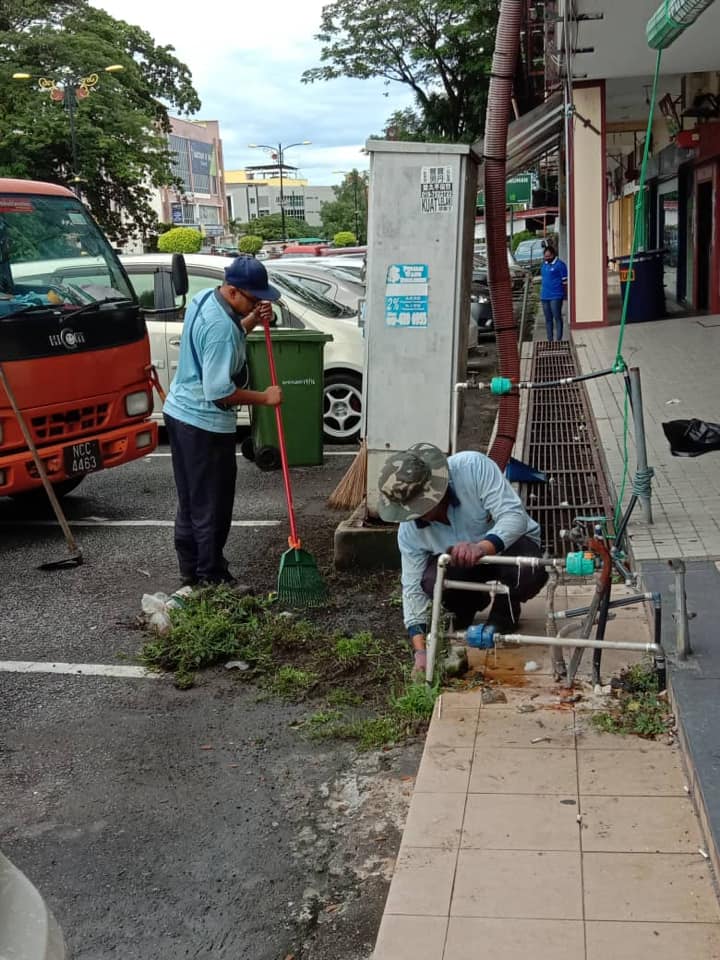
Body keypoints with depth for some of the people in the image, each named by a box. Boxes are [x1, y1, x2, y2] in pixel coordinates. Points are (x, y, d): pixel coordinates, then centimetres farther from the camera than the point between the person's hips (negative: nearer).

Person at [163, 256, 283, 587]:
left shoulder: (204, 298, 4)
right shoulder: (221, 327, -26)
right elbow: (219, 391, -27)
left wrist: (252, 321, 4)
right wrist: (264, 397, -16)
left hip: (179, 411, 10)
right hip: (205, 424, -10)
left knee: (190, 500, 17)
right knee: (211, 507, 1)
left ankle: (190, 569, 26)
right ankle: (211, 577, 10)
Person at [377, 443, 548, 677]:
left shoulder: (473, 467, -34)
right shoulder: (409, 531, -22)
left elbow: (515, 516, -38)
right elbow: (413, 588, -17)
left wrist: (481, 547, -57)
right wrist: (420, 650, -28)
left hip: (509, 541, -3)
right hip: (459, 564, 3)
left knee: (529, 573, -37)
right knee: (433, 581, -29)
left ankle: (504, 614, 0)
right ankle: (470, 604, 9)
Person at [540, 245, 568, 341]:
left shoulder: (560, 264, -8)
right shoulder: (544, 264, 14)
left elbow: (565, 281, -8)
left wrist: (565, 295, -10)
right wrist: (542, 293, 16)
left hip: (556, 296, -7)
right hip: (545, 296, 7)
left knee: (557, 318, -4)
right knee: (548, 319, 10)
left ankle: (559, 340, -1)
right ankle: (550, 340, 16)